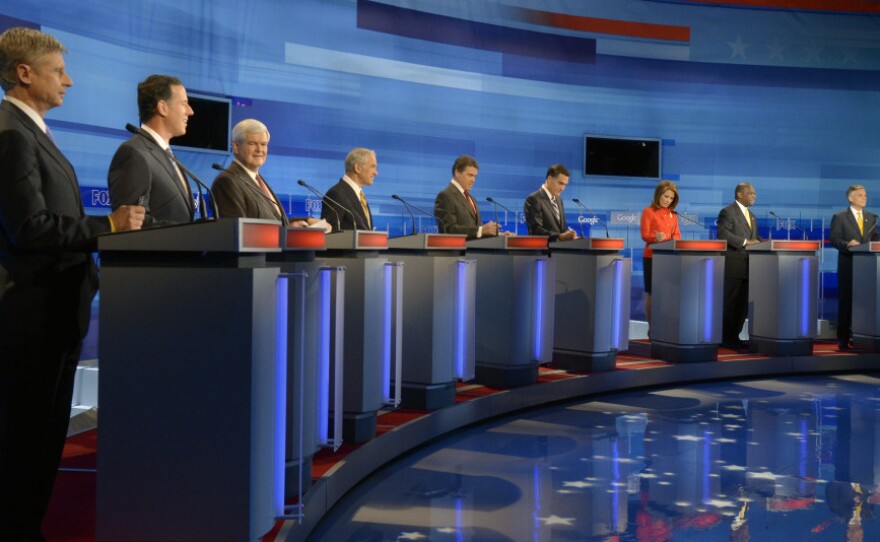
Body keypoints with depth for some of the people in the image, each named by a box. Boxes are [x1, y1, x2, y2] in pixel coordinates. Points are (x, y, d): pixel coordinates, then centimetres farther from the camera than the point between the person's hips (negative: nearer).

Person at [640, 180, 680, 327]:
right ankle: (651, 327, 2)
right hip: (652, 256, -5)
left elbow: (677, 234, 11)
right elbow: (644, 235, -9)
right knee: (651, 292, -2)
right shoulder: (648, 211, -2)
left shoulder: (673, 214, 14)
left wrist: (675, 240, -12)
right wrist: (655, 237, -30)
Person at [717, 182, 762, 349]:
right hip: (732, 266, -8)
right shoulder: (727, 212, -6)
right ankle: (725, 338, 1)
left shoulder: (752, 216, 21)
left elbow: (755, 237, 23)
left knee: (743, 304, 9)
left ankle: (734, 336, 16)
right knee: (730, 303, -5)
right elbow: (723, 234, -18)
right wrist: (745, 242, -22)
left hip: (747, 266, 8)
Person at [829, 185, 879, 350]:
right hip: (848, 264, -3)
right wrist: (847, 244, -22)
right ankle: (843, 339, 4)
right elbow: (833, 239, -5)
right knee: (846, 300, 0)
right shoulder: (840, 217, 1)